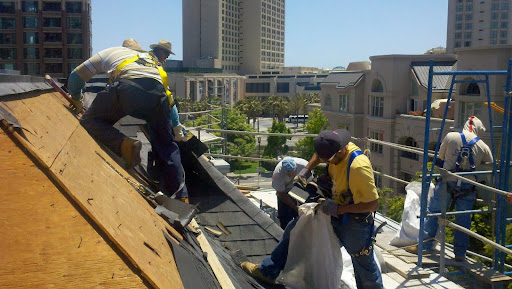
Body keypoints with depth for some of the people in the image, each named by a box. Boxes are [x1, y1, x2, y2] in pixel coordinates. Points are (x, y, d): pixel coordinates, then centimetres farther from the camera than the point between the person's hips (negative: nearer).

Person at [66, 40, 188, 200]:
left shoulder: (110, 52, 36)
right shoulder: (153, 62, 43)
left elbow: (76, 76, 38)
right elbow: (169, 97, 36)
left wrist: (76, 98, 56)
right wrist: (176, 125, 36)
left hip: (128, 87, -3)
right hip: (157, 91, 4)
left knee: (90, 121, 15)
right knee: (166, 145, 16)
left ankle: (125, 144, -11)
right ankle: (180, 195, 10)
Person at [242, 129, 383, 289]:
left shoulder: (359, 167, -34)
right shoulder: (337, 148, -9)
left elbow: (374, 204, -30)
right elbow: (319, 154, 17)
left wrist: (339, 209, -29)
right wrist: (307, 170, 3)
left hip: (354, 223, -8)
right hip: (334, 212, 8)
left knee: (365, 266, 8)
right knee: (293, 229, 12)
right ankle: (267, 271, 27)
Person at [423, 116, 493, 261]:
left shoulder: (451, 137, -4)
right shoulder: (483, 147, 0)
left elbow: (441, 155, 9)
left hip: (447, 183, -1)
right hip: (468, 188, 1)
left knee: (433, 212, 9)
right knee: (463, 219, 13)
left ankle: (425, 246, 11)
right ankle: (460, 253, 18)